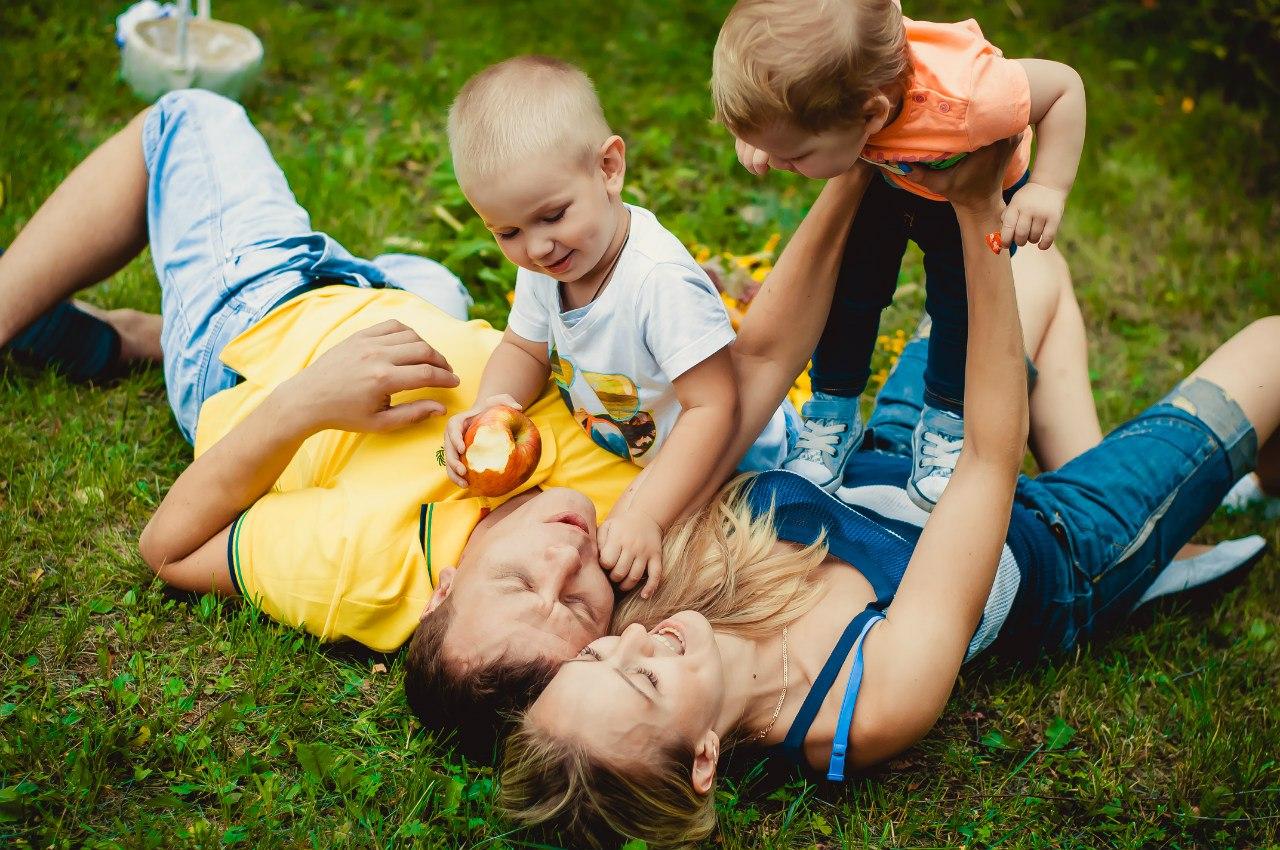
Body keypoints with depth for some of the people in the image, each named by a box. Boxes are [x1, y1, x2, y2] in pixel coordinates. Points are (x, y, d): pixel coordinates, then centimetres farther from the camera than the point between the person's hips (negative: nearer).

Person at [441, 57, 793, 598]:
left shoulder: (660, 280, -38)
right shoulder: (541, 268, -13)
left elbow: (712, 408, -36)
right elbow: (524, 350, 5)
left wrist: (646, 517, -41)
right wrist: (491, 404, -19)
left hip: (722, 457, -6)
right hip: (621, 446, 7)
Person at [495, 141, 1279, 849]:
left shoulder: (671, 578, -31)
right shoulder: (882, 702, -43)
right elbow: (993, 456, -40)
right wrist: (979, 216, -40)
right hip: (1053, 560, -5)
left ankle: (1082, 458, 39)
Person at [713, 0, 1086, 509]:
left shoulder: (967, 100, -49)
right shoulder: (824, 70, -39)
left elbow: (1066, 85, -29)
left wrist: (1047, 189, -35)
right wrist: (758, 135, -28)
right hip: (881, 178, 3)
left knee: (961, 305, 1)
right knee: (850, 289, 2)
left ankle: (946, 427, 25)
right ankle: (834, 415, 24)